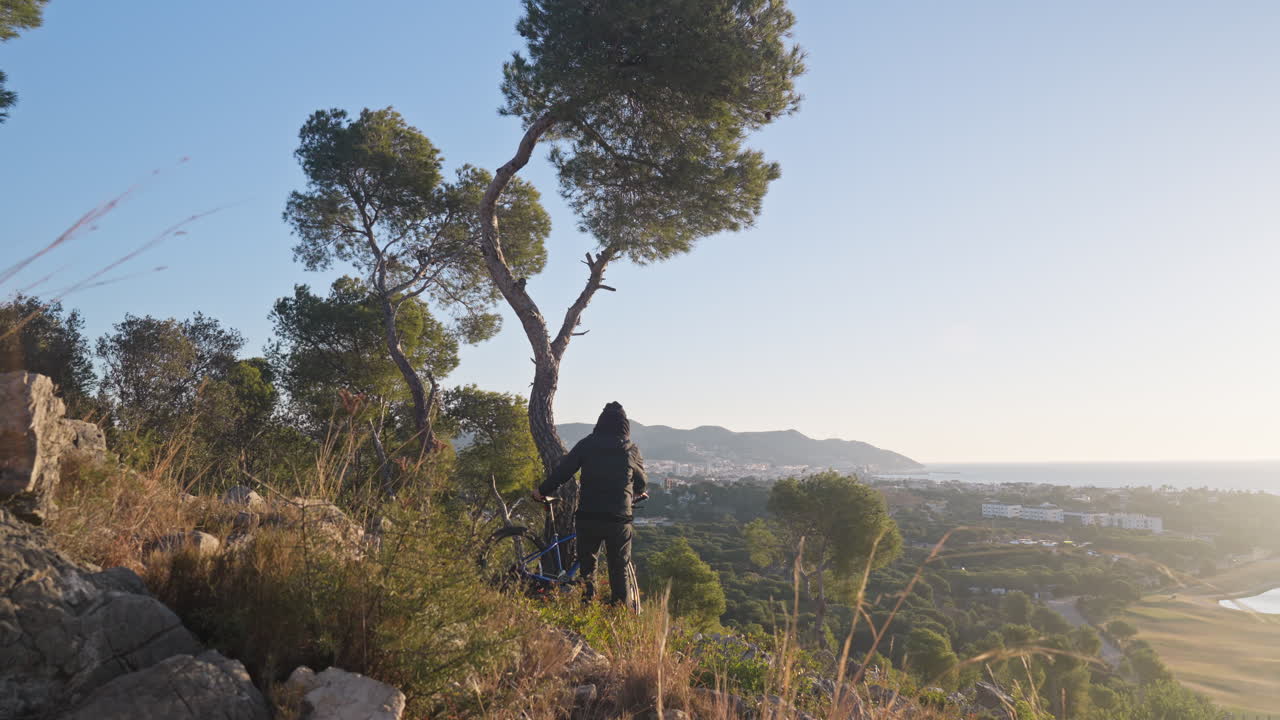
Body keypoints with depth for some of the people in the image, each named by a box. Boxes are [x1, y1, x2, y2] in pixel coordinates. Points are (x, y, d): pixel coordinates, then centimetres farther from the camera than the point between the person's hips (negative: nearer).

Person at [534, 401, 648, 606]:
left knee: (586, 565, 15)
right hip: (619, 519, 0)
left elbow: (563, 471, 1)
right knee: (619, 570, 10)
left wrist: (542, 491, 15)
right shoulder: (632, 450, 4)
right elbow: (641, 483, 16)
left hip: (588, 516, 0)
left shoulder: (587, 444, 2)